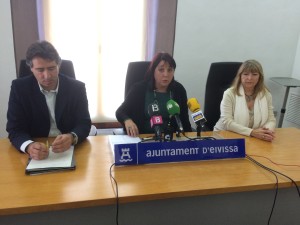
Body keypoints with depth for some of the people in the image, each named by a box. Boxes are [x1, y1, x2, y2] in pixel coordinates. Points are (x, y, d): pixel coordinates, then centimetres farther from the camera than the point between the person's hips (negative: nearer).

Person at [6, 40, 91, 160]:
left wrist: (72, 137, -28)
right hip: (36, 149, 1)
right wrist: (29, 146, -29)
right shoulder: (19, 88, -5)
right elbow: (15, 129, -7)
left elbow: (84, 124, -6)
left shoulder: (76, 87, -5)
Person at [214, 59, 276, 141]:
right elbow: (226, 122, -15)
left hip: (255, 140, 3)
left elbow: (271, 119, 5)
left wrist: (268, 130, -18)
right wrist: (251, 132, -25)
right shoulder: (229, 94, -8)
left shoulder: (266, 94, 4)